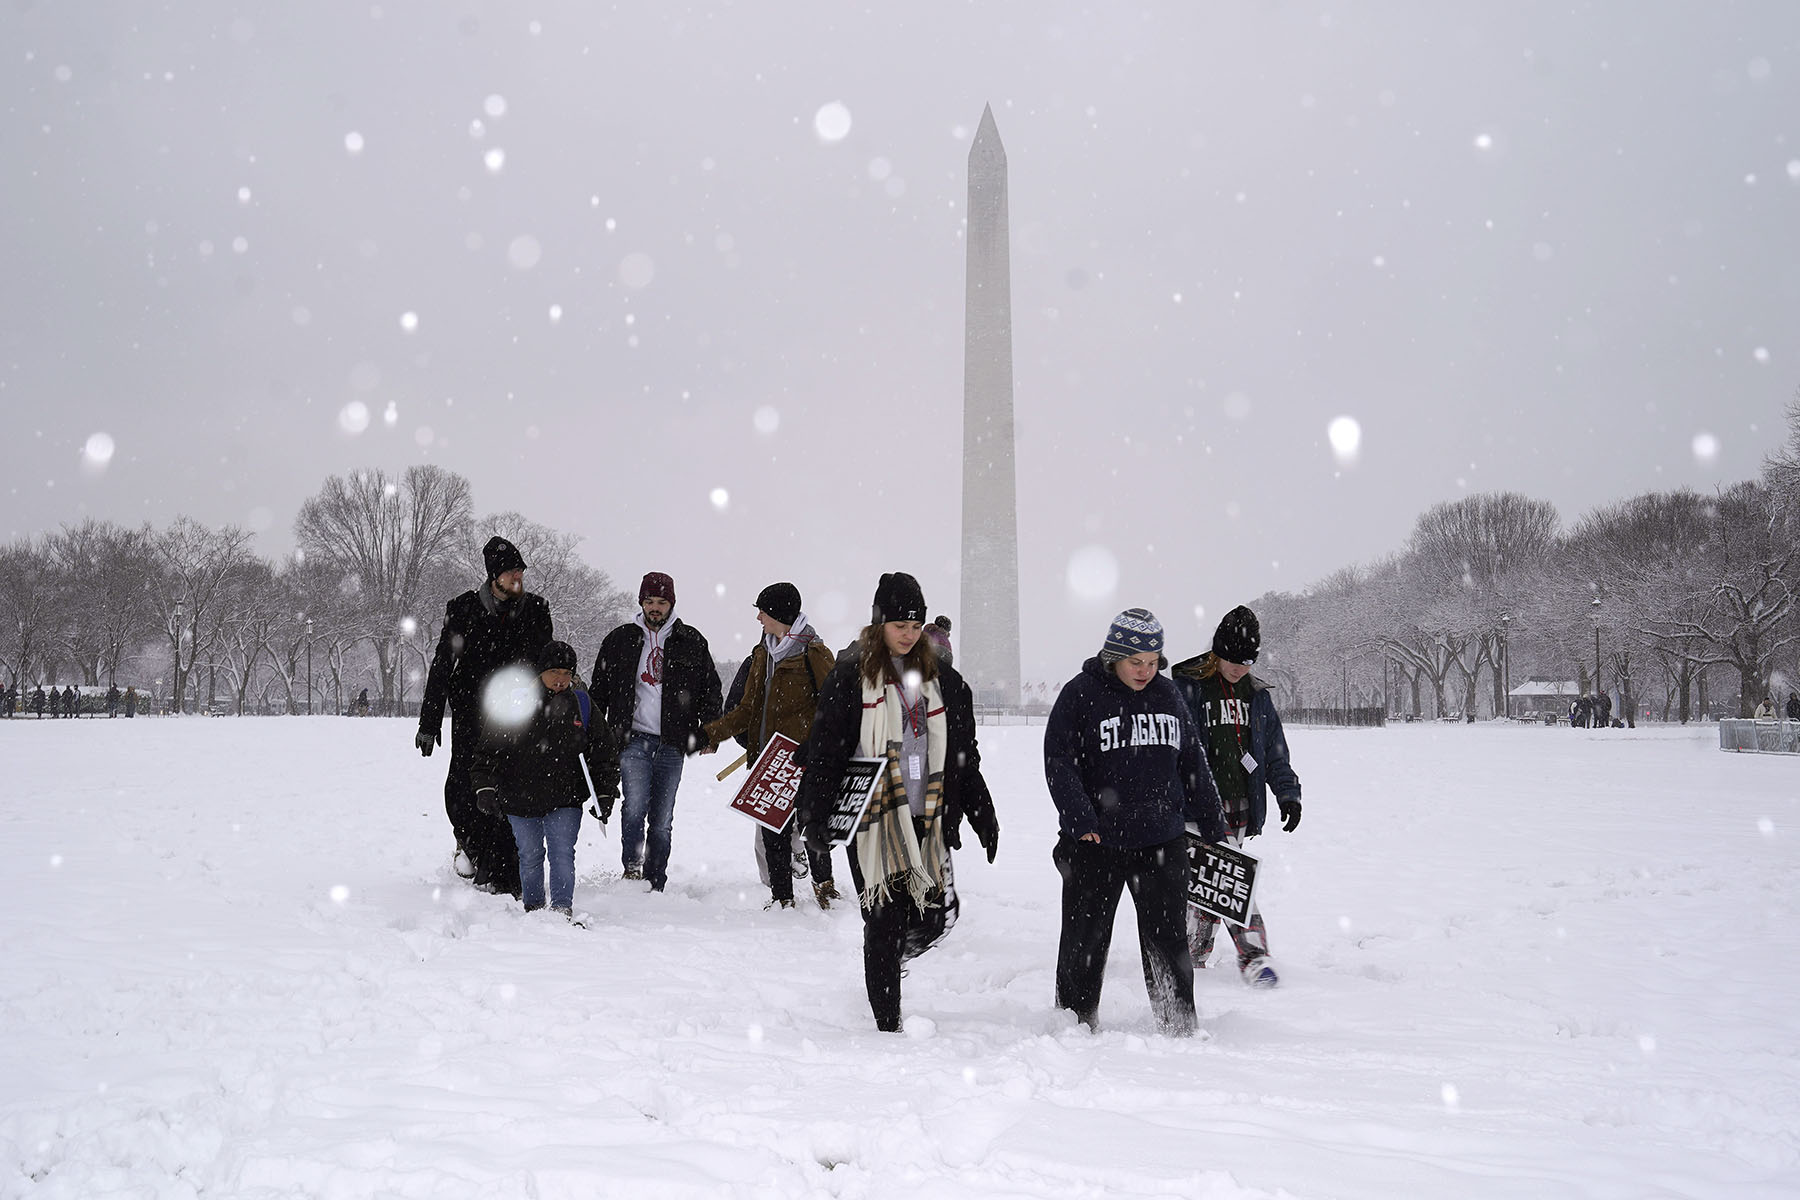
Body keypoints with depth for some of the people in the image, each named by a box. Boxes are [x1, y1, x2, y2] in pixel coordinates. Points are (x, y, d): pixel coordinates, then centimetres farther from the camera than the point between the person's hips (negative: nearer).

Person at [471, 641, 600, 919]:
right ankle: (532, 907, 29)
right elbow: (489, 749, -2)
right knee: (530, 856, 11)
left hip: (564, 798, 0)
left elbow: (597, 750, 13)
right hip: (520, 798, 0)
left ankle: (563, 910, 0)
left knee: (562, 854, -8)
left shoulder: (579, 703, 1)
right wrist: (485, 786, -13)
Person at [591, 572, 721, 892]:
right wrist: (597, 734, 10)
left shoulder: (692, 642, 8)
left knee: (662, 820, 5)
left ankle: (655, 886, 14)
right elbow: (599, 691, 15)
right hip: (633, 739, -1)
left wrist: (708, 733, 3)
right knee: (636, 807, -20)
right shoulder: (620, 640, 8)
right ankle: (631, 868, -6)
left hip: (672, 744, 1)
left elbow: (710, 690, 13)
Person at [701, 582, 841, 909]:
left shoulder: (813, 652, -7)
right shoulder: (762, 654, 16)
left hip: (802, 759, -7)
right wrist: (712, 734, 11)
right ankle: (782, 897, 15)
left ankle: (824, 883, 19)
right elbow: (748, 708, 18)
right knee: (772, 827, 7)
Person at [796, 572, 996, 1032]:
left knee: (940, 914, 2)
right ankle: (887, 1025, 12)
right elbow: (824, 750, -3)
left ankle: (885, 964, 33)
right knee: (887, 920, -2)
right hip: (874, 819, -4)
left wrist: (982, 814, 14)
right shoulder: (850, 676, -3)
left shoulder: (935, 676, 11)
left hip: (927, 818, 5)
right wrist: (815, 817, -10)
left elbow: (962, 752, 17)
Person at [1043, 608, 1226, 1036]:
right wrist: (1081, 820, -19)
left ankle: (1180, 1029, 19)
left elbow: (1193, 764, 17)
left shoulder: (1168, 696, 9)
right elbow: (1059, 762, -9)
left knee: (1168, 938, 7)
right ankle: (1076, 1023, 22)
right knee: (1085, 940, 6)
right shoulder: (1080, 694, -5)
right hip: (1096, 842, -3)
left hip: (1163, 841, 3)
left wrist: (1213, 828, 18)